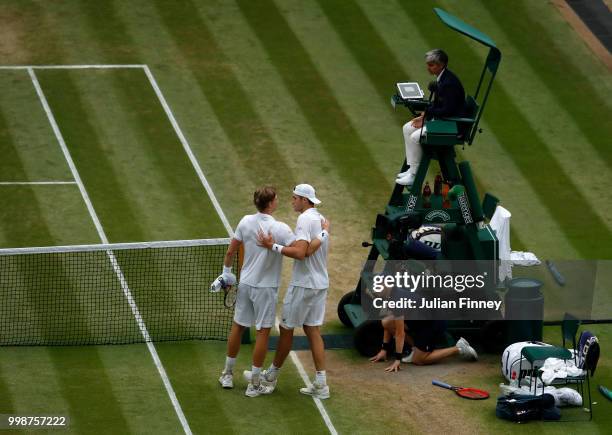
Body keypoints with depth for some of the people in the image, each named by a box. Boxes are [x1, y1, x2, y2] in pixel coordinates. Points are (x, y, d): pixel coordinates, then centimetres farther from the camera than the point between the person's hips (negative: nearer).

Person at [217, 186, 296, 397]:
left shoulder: (246, 222, -5)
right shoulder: (280, 229, -20)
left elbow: (230, 252, 3)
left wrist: (226, 272, 18)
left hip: (245, 283, 5)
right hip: (265, 287, -5)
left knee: (238, 327, 18)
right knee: (263, 332, 4)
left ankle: (228, 374, 30)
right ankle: (254, 385, 8)